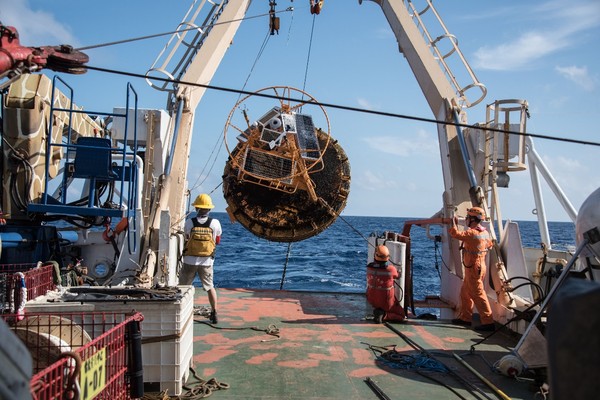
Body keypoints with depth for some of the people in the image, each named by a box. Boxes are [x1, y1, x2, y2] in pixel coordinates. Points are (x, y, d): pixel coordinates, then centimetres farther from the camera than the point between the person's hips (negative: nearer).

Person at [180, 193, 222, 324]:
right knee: (210, 287, 15)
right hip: (206, 261, 1)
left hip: (190, 260, -1)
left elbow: (187, 238, 7)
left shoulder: (189, 222, -9)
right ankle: (214, 314, 17)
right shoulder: (215, 223, -8)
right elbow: (218, 241, 6)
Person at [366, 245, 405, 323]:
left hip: (371, 299, 4)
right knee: (401, 316, 17)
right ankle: (383, 315, -8)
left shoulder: (369, 267, -16)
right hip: (386, 301, -4)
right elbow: (397, 276, 0)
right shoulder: (391, 269, -25)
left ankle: (377, 310, 14)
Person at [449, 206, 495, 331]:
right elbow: (490, 244, 24)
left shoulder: (472, 233, -22)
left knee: (478, 295, -6)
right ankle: (465, 317, 27)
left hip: (473, 268, -10)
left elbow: (455, 234, -22)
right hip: (479, 266, 10)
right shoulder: (485, 232, 8)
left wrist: (454, 223, -5)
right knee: (465, 293, 18)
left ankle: (488, 322, -4)